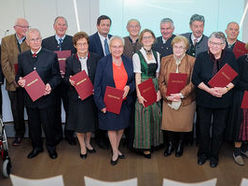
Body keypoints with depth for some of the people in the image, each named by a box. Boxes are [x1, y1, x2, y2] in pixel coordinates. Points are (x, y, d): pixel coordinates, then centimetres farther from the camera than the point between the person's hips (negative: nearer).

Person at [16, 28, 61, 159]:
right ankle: (36, 147, 38)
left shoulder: (51, 56, -5)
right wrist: (19, 80, -12)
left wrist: (50, 85, -22)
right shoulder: (22, 57, 4)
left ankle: (51, 147, 33)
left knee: (48, 124, 10)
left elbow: (57, 76, -3)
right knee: (33, 125, 17)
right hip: (29, 98, 3)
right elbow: (19, 75, 11)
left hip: (46, 98, -3)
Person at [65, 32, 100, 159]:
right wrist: (70, 81, -18)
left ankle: (88, 142, 38)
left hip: (91, 95, 1)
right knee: (79, 121, 7)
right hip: (76, 96, -1)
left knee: (90, 119, 14)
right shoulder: (70, 60, -3)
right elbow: (66, 78, 3)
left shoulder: (95, 58, -2)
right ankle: (82, 146, 28)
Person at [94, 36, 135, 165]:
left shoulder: (128, 62, 2)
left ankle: (116, 148, 38)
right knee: (111, 127, 8)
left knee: (121, 127, 15)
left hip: (124, 101, 4)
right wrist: (101, 104, -12)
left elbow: (133, 80, 10)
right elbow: (97, 85, -8)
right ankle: (115, 152, 27)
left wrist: (128, 87, -13)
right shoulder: (102, 63, -9)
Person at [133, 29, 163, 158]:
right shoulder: (137, 55, -3)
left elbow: (158, 75, 11)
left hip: (154, 87, 5)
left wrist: (159, 90, 0)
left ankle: (153, 141, 25)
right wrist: (139, 94, -14)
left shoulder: (156, 54, 11)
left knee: (155, 114, 9)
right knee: (144, 116, -1)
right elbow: (137, 76, -8)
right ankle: (145, 145, 11)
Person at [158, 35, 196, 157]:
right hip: (168, 100, 2)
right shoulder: (165, 60, 4)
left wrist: (181, 94, -18)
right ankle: (171, 143, 34)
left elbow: (193, 82, -8)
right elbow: (161, 81, 2)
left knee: (183, 124, 10)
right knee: (169, 123, 7)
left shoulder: (192, 61, -5)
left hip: (186, 100, -2)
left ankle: (180, 144, 36)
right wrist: (167, 95, -12)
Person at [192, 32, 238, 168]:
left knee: (219, 129, 11)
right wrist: (209, 90, -19)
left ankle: (214, 155, 31)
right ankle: (203, 153, 32)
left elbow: (235, 77, 0)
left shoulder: (230, 57, -2)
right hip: (204, 99, 0)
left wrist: (226, 89, -17)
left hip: (223, 99, 1)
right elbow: (195, 79, -7)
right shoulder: (201, 57, -4)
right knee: (203, 128, 11)